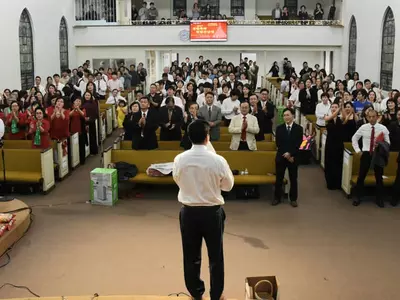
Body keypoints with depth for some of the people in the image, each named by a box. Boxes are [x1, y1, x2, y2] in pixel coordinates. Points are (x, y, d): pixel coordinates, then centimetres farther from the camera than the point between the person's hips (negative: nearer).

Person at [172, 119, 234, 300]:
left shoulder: (179, 159, -11)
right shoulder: (218, 160, -17)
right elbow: (228, 185, -2)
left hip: (189, 212, 2)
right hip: (212, 212, -1)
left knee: (191, 255, 17)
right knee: (215, 256, 16)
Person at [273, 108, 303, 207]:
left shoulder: (298, 128, -1)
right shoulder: (279, 128, 4)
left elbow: (298, 144, -8)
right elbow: (278, 144, -2)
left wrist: (290, 154, -18)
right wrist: (286, 155, -12)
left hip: (293, 157, -1)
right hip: (281, 156, 1)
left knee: (293, 179, 7)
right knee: (279, 178, 6)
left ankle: (293, 199, 17)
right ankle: (277, 198, 16)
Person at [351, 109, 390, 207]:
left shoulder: (383, 128, -6)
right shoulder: (363, 127, -2)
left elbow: (388, 143, -1)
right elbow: (354, 138, 11)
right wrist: (357, 150, 3)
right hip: (366, 154, 1)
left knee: (379, 177, 11)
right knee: (361, 176, 6)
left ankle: (379, 199, 26)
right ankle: (358, 198, 20)